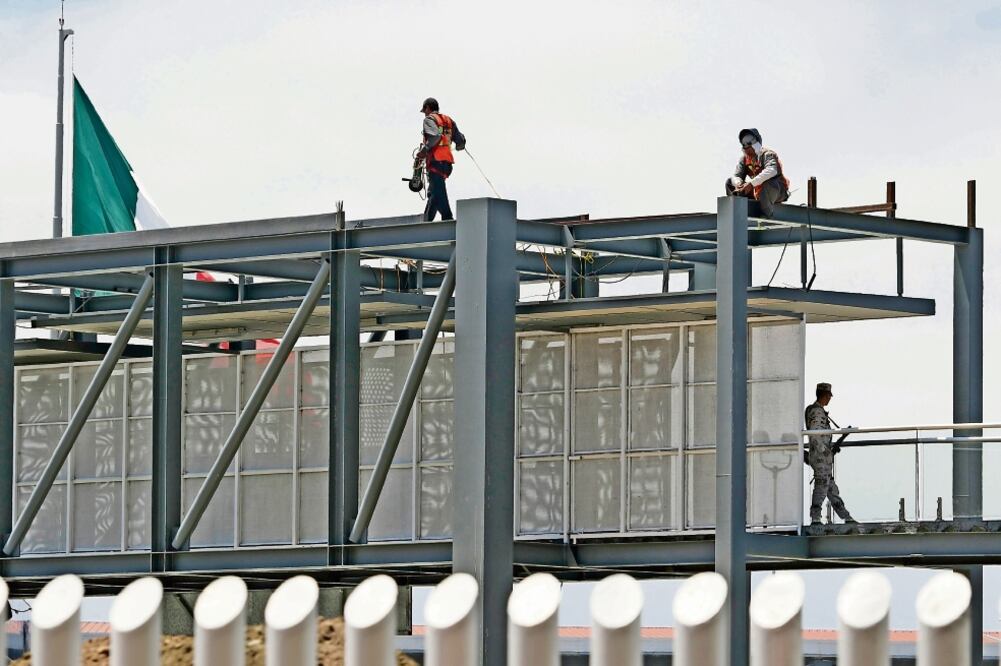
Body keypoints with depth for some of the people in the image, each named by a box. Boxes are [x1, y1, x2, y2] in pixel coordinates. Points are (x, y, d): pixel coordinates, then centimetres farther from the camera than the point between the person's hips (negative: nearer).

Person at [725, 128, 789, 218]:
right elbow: (737, 176, -2)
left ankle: (767, 214, -27)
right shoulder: (744, 158, 6)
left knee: (767, 182, -41)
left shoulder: (767, 154, -15)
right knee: (730, 182, 1)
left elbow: (771, 171, -36)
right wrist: (738, 184, -30)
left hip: (777, 191, -6)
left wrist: (751, 183, -43)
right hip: (757, 192, 6)